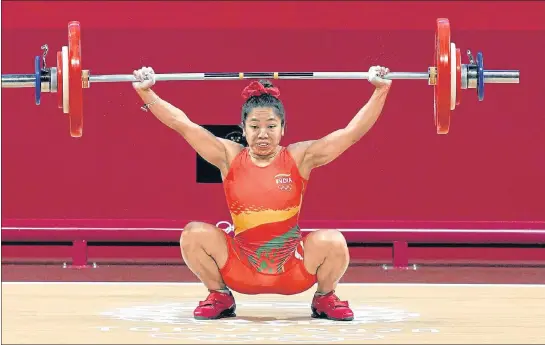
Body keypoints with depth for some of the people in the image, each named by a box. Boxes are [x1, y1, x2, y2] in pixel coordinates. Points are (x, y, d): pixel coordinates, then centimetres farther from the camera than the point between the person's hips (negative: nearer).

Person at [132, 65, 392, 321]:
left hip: (294, 269, -1)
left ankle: (325, 298, 6)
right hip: (240, 269, 1)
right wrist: (146, 92, -13)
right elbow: (183, 124, -5)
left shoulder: (299, 158, -5)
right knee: (194, 235, -20)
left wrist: (380, 91, -17)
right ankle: (220, 296, 7)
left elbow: (353, 131, -8)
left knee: (333, 242, -27)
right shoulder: (229, 157, -2)